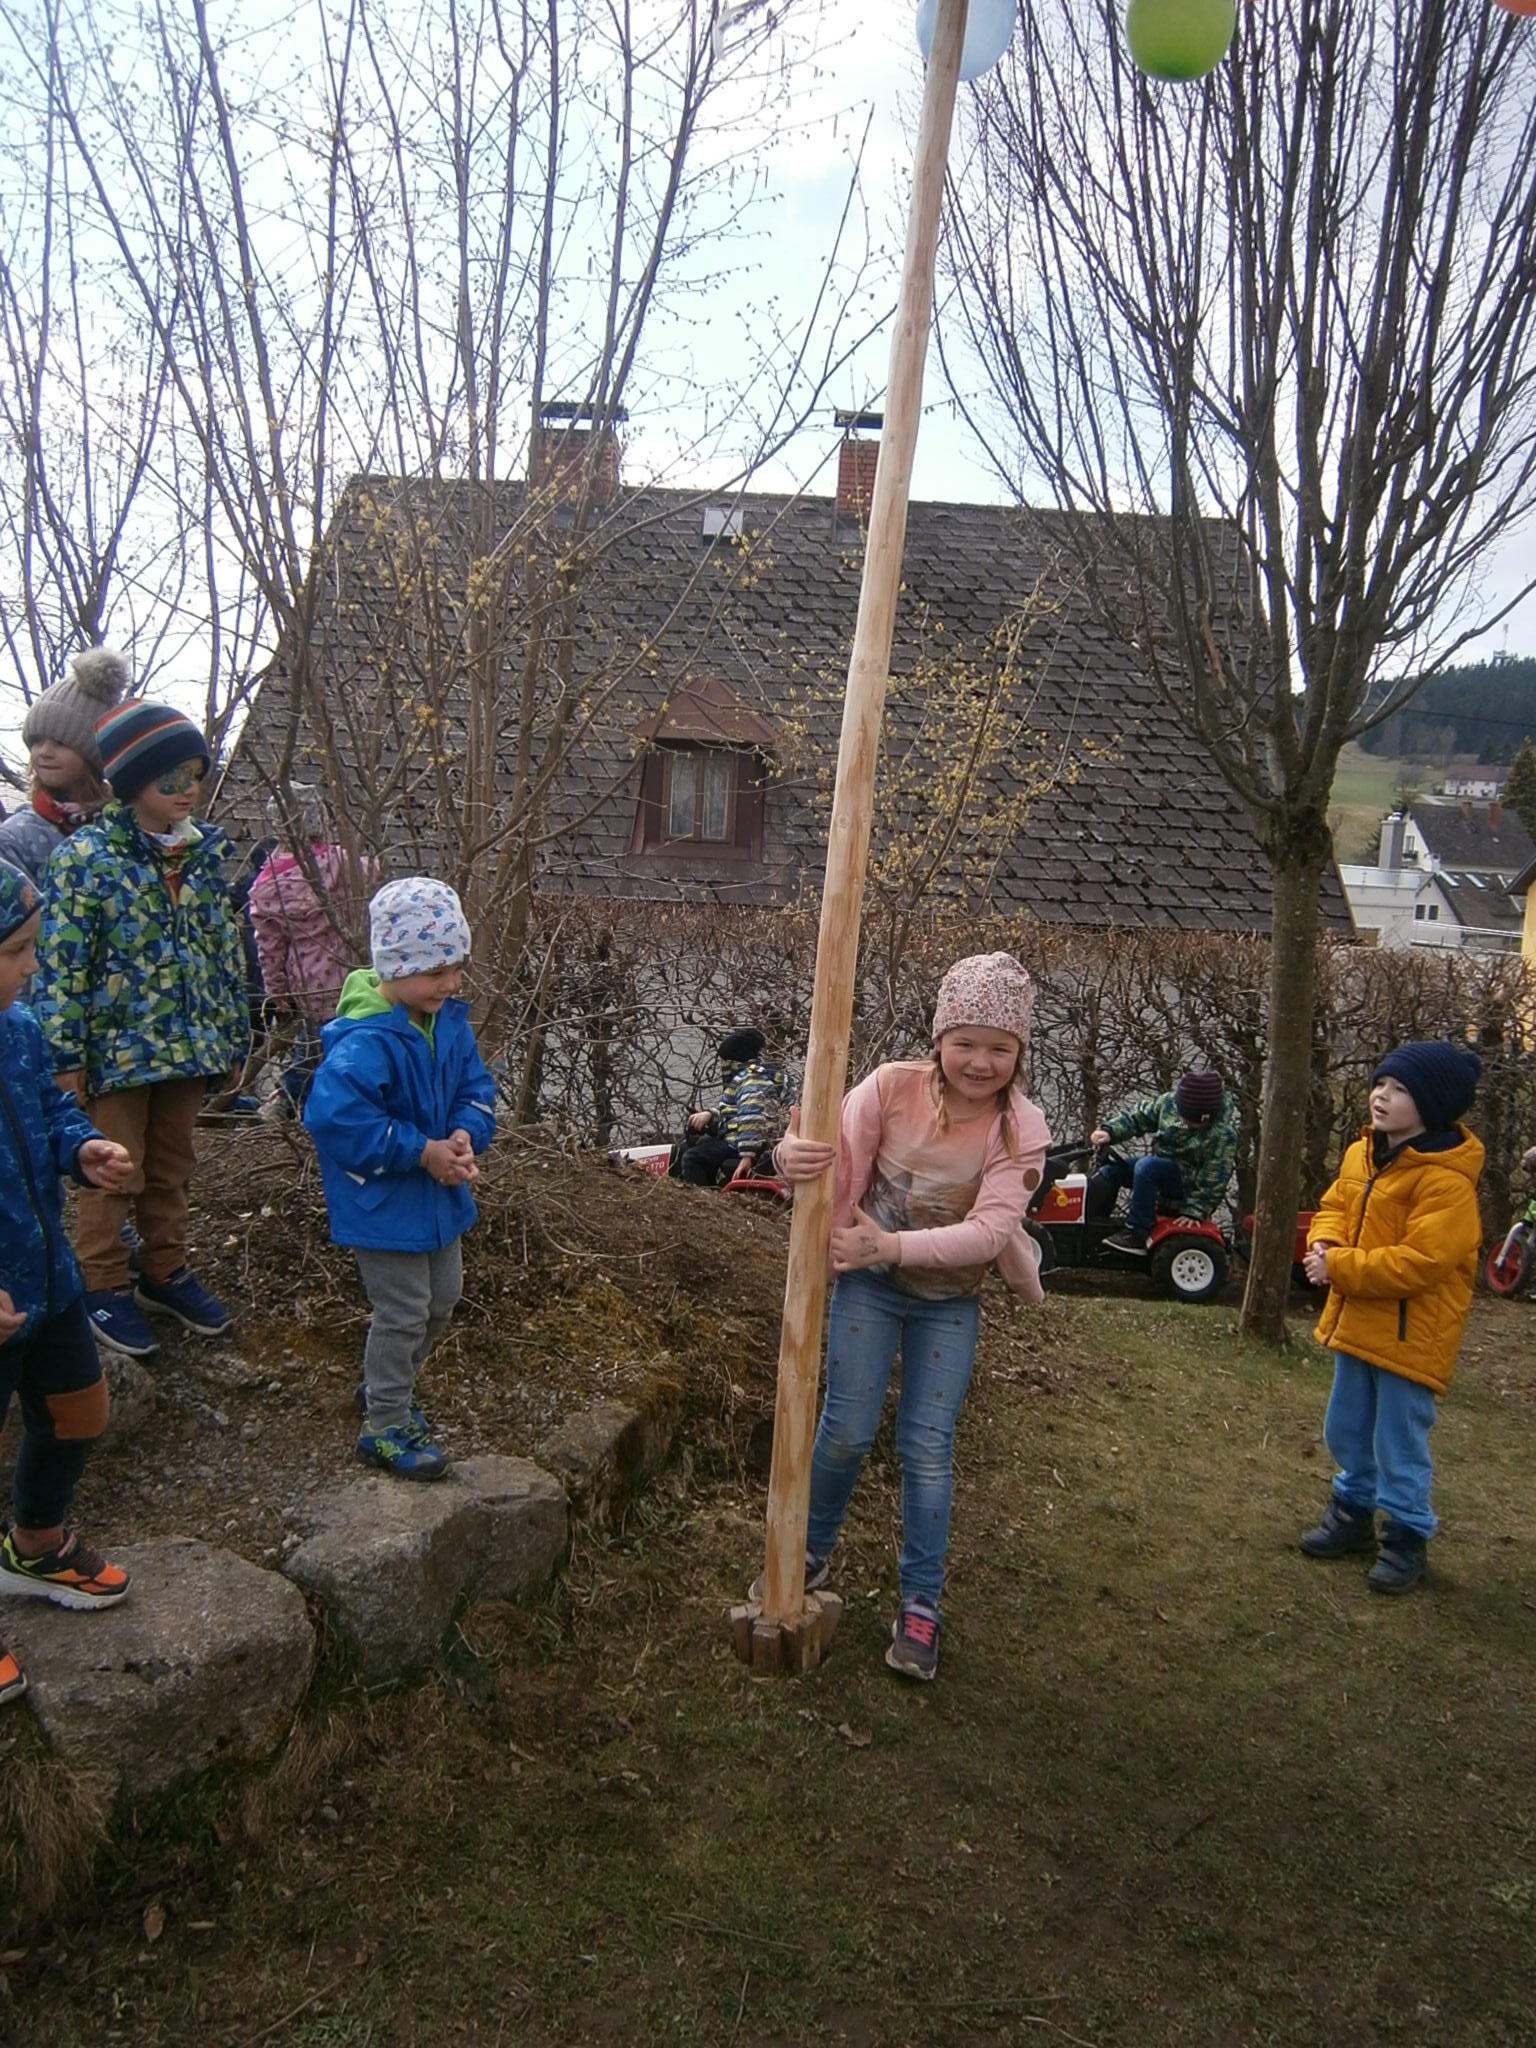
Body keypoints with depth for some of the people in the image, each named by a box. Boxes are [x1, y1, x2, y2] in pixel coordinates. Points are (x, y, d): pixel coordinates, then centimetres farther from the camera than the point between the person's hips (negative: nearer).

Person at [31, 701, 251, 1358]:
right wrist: (66, 1056, -14)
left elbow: (225, 953, 11)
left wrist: (233, 1038, 12)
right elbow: (60, 964, -12)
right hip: (118, 1048, -5)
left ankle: (165, 1272, 34)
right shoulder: (86, 856, -12)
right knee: (115, 1173, 7)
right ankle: (103, 1287, 23)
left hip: (188, 1045, 5)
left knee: (171, 1167, 17)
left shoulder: (206, 853, 4)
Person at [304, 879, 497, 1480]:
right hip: (382, 1204, -9)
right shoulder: (364, 1042, -28)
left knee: (443, 1296, 21)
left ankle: (385, 1386, 44)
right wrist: (422, 1152, -29)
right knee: (403, 1312, 1)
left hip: (439, 1195, 9)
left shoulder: (449, 1022, -2)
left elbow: (475, 1087, 7)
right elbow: (334, 1117, -36)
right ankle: (385, 1428, 20)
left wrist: (465, 1134, -16)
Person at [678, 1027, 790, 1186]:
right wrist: (709, 1114, 3)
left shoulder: (754, 1078, -17)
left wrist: (747, 1155, -35)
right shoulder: (747, 1074, 17)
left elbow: (751, 1117, -29)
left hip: (740, 1142, -11)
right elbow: (731, 1107, 23)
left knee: (692, 1159, -21)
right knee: (685, 1148, 20)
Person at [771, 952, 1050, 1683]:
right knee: (846, 1431, 4)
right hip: (869, 1285, 0)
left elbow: (991, 1229, -26)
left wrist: (893, 1245, -39)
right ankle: (811, 1550, 32)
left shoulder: (1020, 1128, -16)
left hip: (949, 1300, 0)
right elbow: (837, 1173, -19)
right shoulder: (892, 1086, -16)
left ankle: (920, 1602, 20)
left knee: (927, 1449, 2)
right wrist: (795, 1157, -44)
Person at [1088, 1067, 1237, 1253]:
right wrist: (1110, 1131, -16)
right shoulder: (1170, 1102, -9)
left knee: (1146, 1167, -32)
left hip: (1190, 1181, -7)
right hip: (1162, 1167, 7)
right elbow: (1138, 1115, 0)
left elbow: (1214, 1177, -21)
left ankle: (1136, 1235, -28)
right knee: (1112, 1169, -4)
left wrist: (1195, 1211, -21)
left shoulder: (1223, 1134, -25)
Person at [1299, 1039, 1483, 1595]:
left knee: (1399, 1444, 4)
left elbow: (1420, 1262, -28)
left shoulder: (1446, 1181, -24)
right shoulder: (1362, 1153, 3)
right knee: (1346, 1430, 21)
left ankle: (1405, 1538, 23)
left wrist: (1339, 1267, -24)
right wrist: (1324, 1244, -8)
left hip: (1411, 1335, -8)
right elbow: (1335, 1205, 15)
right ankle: (1353, 1512, 40)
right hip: (1357, 1323, 8)